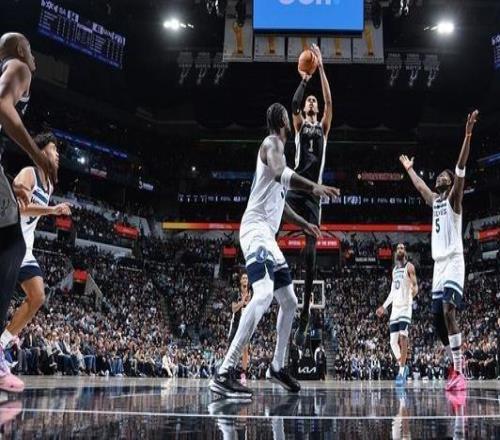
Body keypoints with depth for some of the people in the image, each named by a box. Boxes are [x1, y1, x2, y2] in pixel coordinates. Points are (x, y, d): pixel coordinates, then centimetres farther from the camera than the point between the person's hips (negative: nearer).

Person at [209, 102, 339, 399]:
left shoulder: (277, 147, 26)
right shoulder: (273, 142, -4)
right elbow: (279, 172, -29)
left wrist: (304, 224, 44)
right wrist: (314, 187, -37)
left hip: (268, 234, 11)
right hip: (256, 228, -11)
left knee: (290, 302, 16)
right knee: (264, 294, -29)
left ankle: (277, 367, 28)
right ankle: (225, 374, -33)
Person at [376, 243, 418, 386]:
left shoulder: (409, 267, 0)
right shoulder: (394, 270, 20)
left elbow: (415, 285, -10)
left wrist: (414, 290, -30)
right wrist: (384, 306, 23)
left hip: (405, 306, -7)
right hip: (395, 308, 7)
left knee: (403, 336, -19)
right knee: (393, 341, 1)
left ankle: (402, 370, -17)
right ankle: (403, 367, 16)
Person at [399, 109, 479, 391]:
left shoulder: (454, 198, 0)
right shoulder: (434, 199, 19)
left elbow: (461, 168, -13)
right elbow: (419, 185, 39)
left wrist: (468, 134, -23)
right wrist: (409, 167, 52)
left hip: (453, 262, -8)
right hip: (438, 264, 8)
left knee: (448, 311, -22)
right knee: (438, 318, 5)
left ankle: (460, 372, -22)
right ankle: (456, 369, 14)